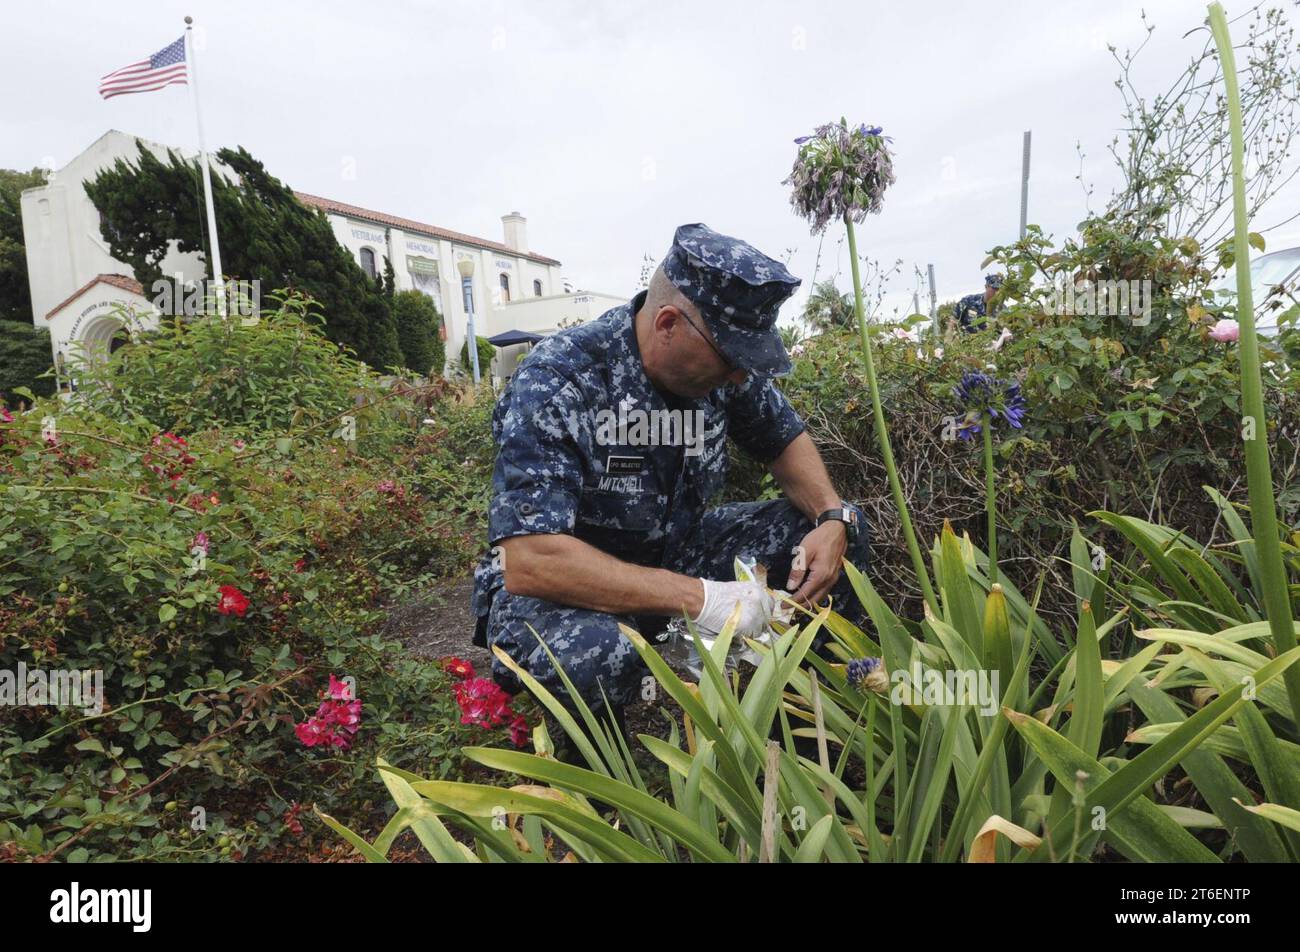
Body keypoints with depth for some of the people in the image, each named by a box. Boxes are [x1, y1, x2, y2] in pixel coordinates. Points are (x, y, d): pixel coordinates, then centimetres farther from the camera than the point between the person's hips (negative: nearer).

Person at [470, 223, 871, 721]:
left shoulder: (720, 363, -10)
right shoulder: (556, 382, -29)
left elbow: (785, 438, 6)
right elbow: (528, 562, -36)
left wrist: (832, 517, -15)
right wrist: (701, 599, -37)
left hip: (673, 552, 6)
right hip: (568, 582, -5)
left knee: (841, 531, -5)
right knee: (596, 654, -40)